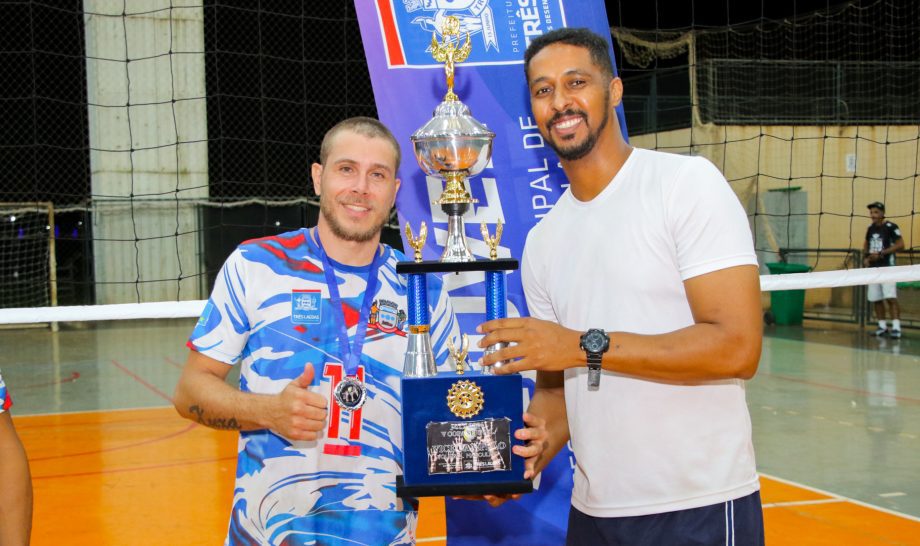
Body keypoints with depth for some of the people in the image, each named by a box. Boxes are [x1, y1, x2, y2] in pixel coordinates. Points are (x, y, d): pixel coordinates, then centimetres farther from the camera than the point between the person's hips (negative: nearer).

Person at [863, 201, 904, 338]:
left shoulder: (890, 227, -8)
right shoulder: (871, 228, 13)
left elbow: (900, 244, -13)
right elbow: (866, 245, 26)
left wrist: (881, 253, -17)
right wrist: (865, 257, 7)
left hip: (887, 266, -7)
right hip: (873, 268, 7)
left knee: (891, 298, -15)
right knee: (876, 299, 8)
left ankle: (896, 327, -18)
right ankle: (882, 326, 18)